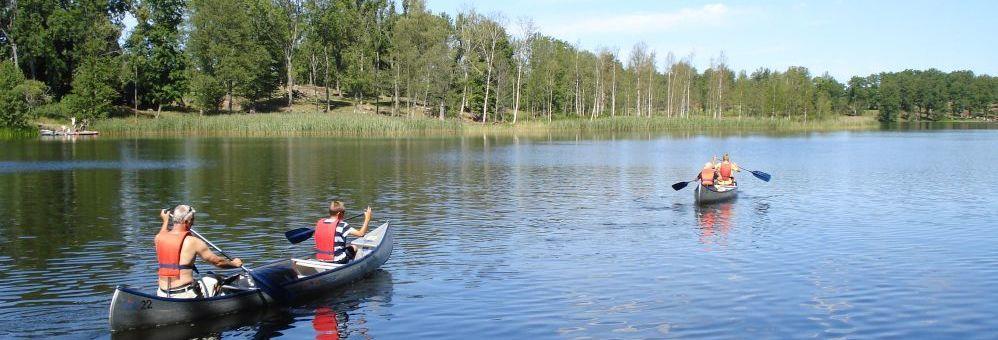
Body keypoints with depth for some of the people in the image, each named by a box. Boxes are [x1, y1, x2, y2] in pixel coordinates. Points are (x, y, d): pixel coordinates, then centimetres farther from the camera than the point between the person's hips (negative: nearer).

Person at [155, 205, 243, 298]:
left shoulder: (159, 238, 2)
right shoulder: (193, 242, -11)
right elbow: (217, 261, -1)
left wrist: (166, 220, 46)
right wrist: (234, 263, 17)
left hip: (162, 295, 5)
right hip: (185, 295, -5)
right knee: (214, 281, 19)